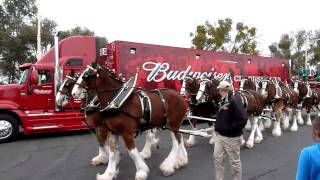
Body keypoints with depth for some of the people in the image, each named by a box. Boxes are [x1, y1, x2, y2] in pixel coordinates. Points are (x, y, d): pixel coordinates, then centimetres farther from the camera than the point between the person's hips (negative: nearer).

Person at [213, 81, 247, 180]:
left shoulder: (234, 101, -20)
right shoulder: (222, 101, 8)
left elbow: (242, 119, -25)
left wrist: (230, 129, -23)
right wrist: (218, 126, 9)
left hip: (231, 137, -9)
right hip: (220, 135, 9)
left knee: (234, 161, 10)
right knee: (218, 158, 14)